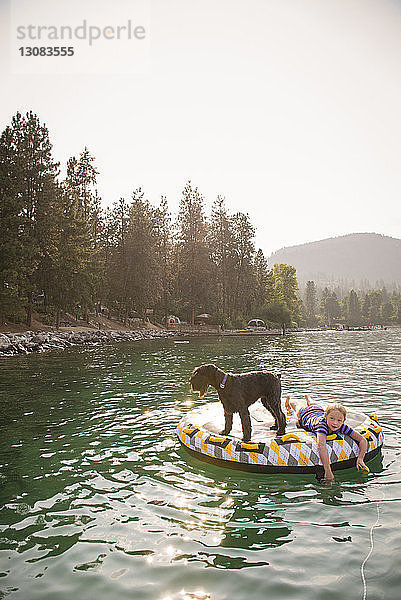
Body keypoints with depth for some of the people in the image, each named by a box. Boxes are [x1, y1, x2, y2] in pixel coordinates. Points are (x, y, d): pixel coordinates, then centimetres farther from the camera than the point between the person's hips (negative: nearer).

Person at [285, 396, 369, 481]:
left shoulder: (341, 426, -41)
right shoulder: (322, 425, -54)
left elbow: (363, 440, -36)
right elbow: (321, 446, -68)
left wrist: (360, 459, -51)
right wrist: (328, 471, -73)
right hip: (305, 414, -3)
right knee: (298, 409, 32)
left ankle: (309, 402, 69)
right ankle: (290, 403, 61)